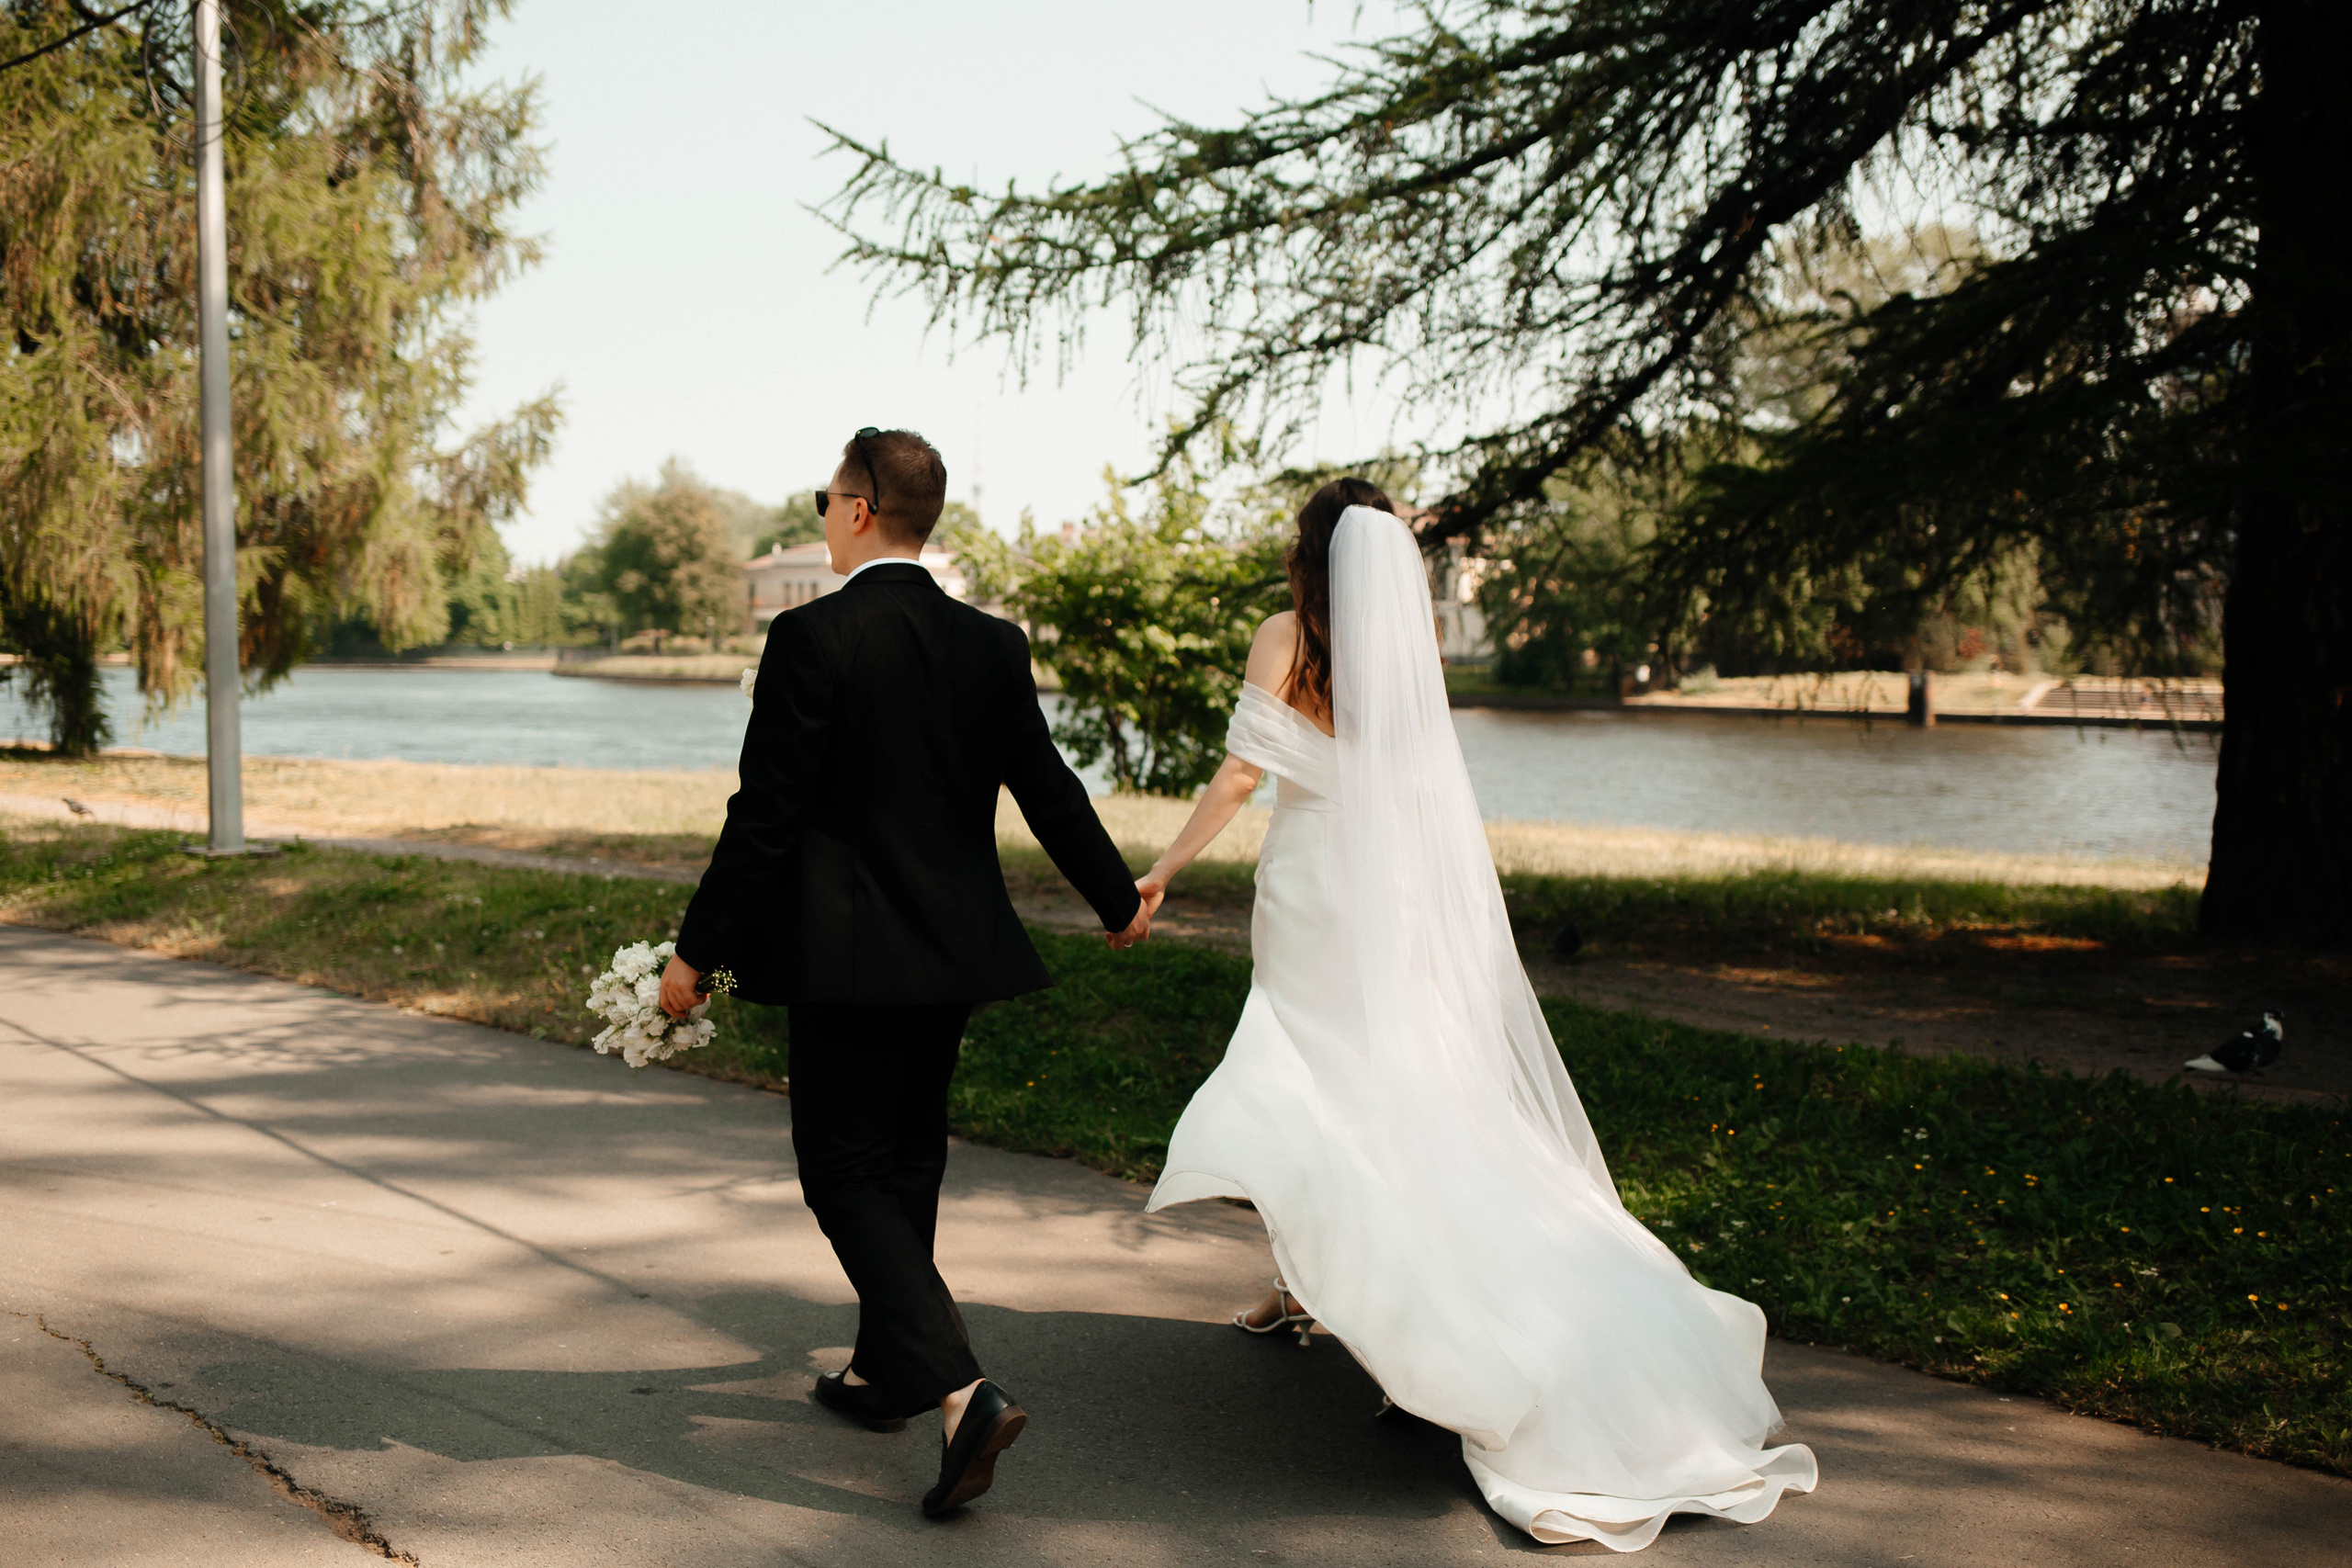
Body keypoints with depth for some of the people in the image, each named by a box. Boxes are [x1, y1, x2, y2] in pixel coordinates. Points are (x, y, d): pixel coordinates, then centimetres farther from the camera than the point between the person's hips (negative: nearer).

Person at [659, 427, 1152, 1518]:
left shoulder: (811, 639, -14)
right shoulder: (992, 645, 3)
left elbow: (765, 814, -16)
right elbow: (1049, 791, 10)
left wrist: (699, 950, -7)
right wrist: (1117, 899, 26)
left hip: (846, 956, -6)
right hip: (953, 950, 6)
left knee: (846, 1175, 1)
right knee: (907, 1161, 19)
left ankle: (960, 1391, -14)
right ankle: (882, 1372, 34)